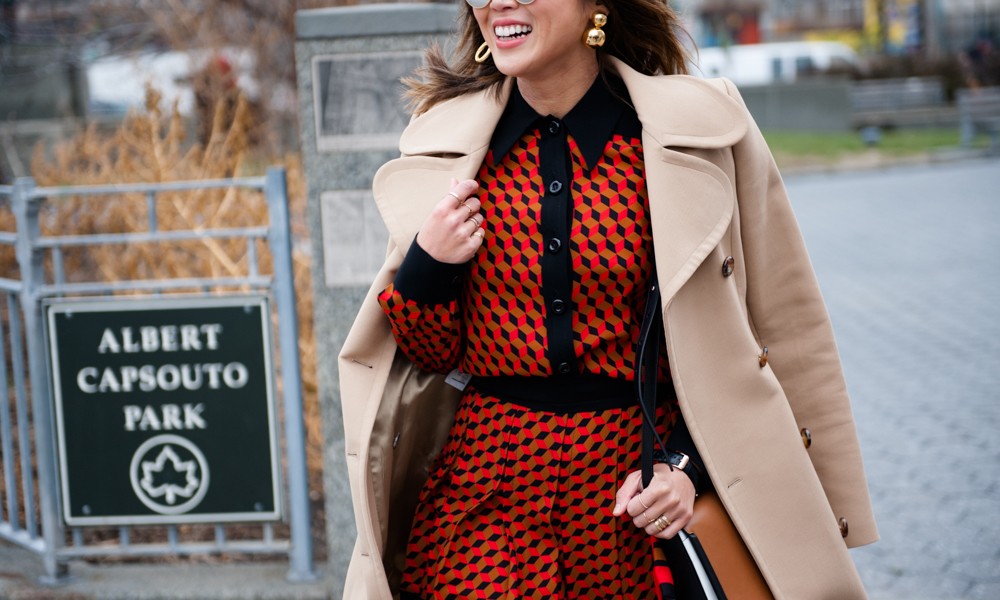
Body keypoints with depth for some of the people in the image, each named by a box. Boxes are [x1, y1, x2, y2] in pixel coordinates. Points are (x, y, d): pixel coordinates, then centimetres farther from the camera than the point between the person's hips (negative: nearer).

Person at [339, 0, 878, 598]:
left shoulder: (698, 129, -4)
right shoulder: (448, 140, 4)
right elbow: (430, 353, 9)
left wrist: (691, 461, -7)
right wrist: (427, 267, -9)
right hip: (484, 496, 2)